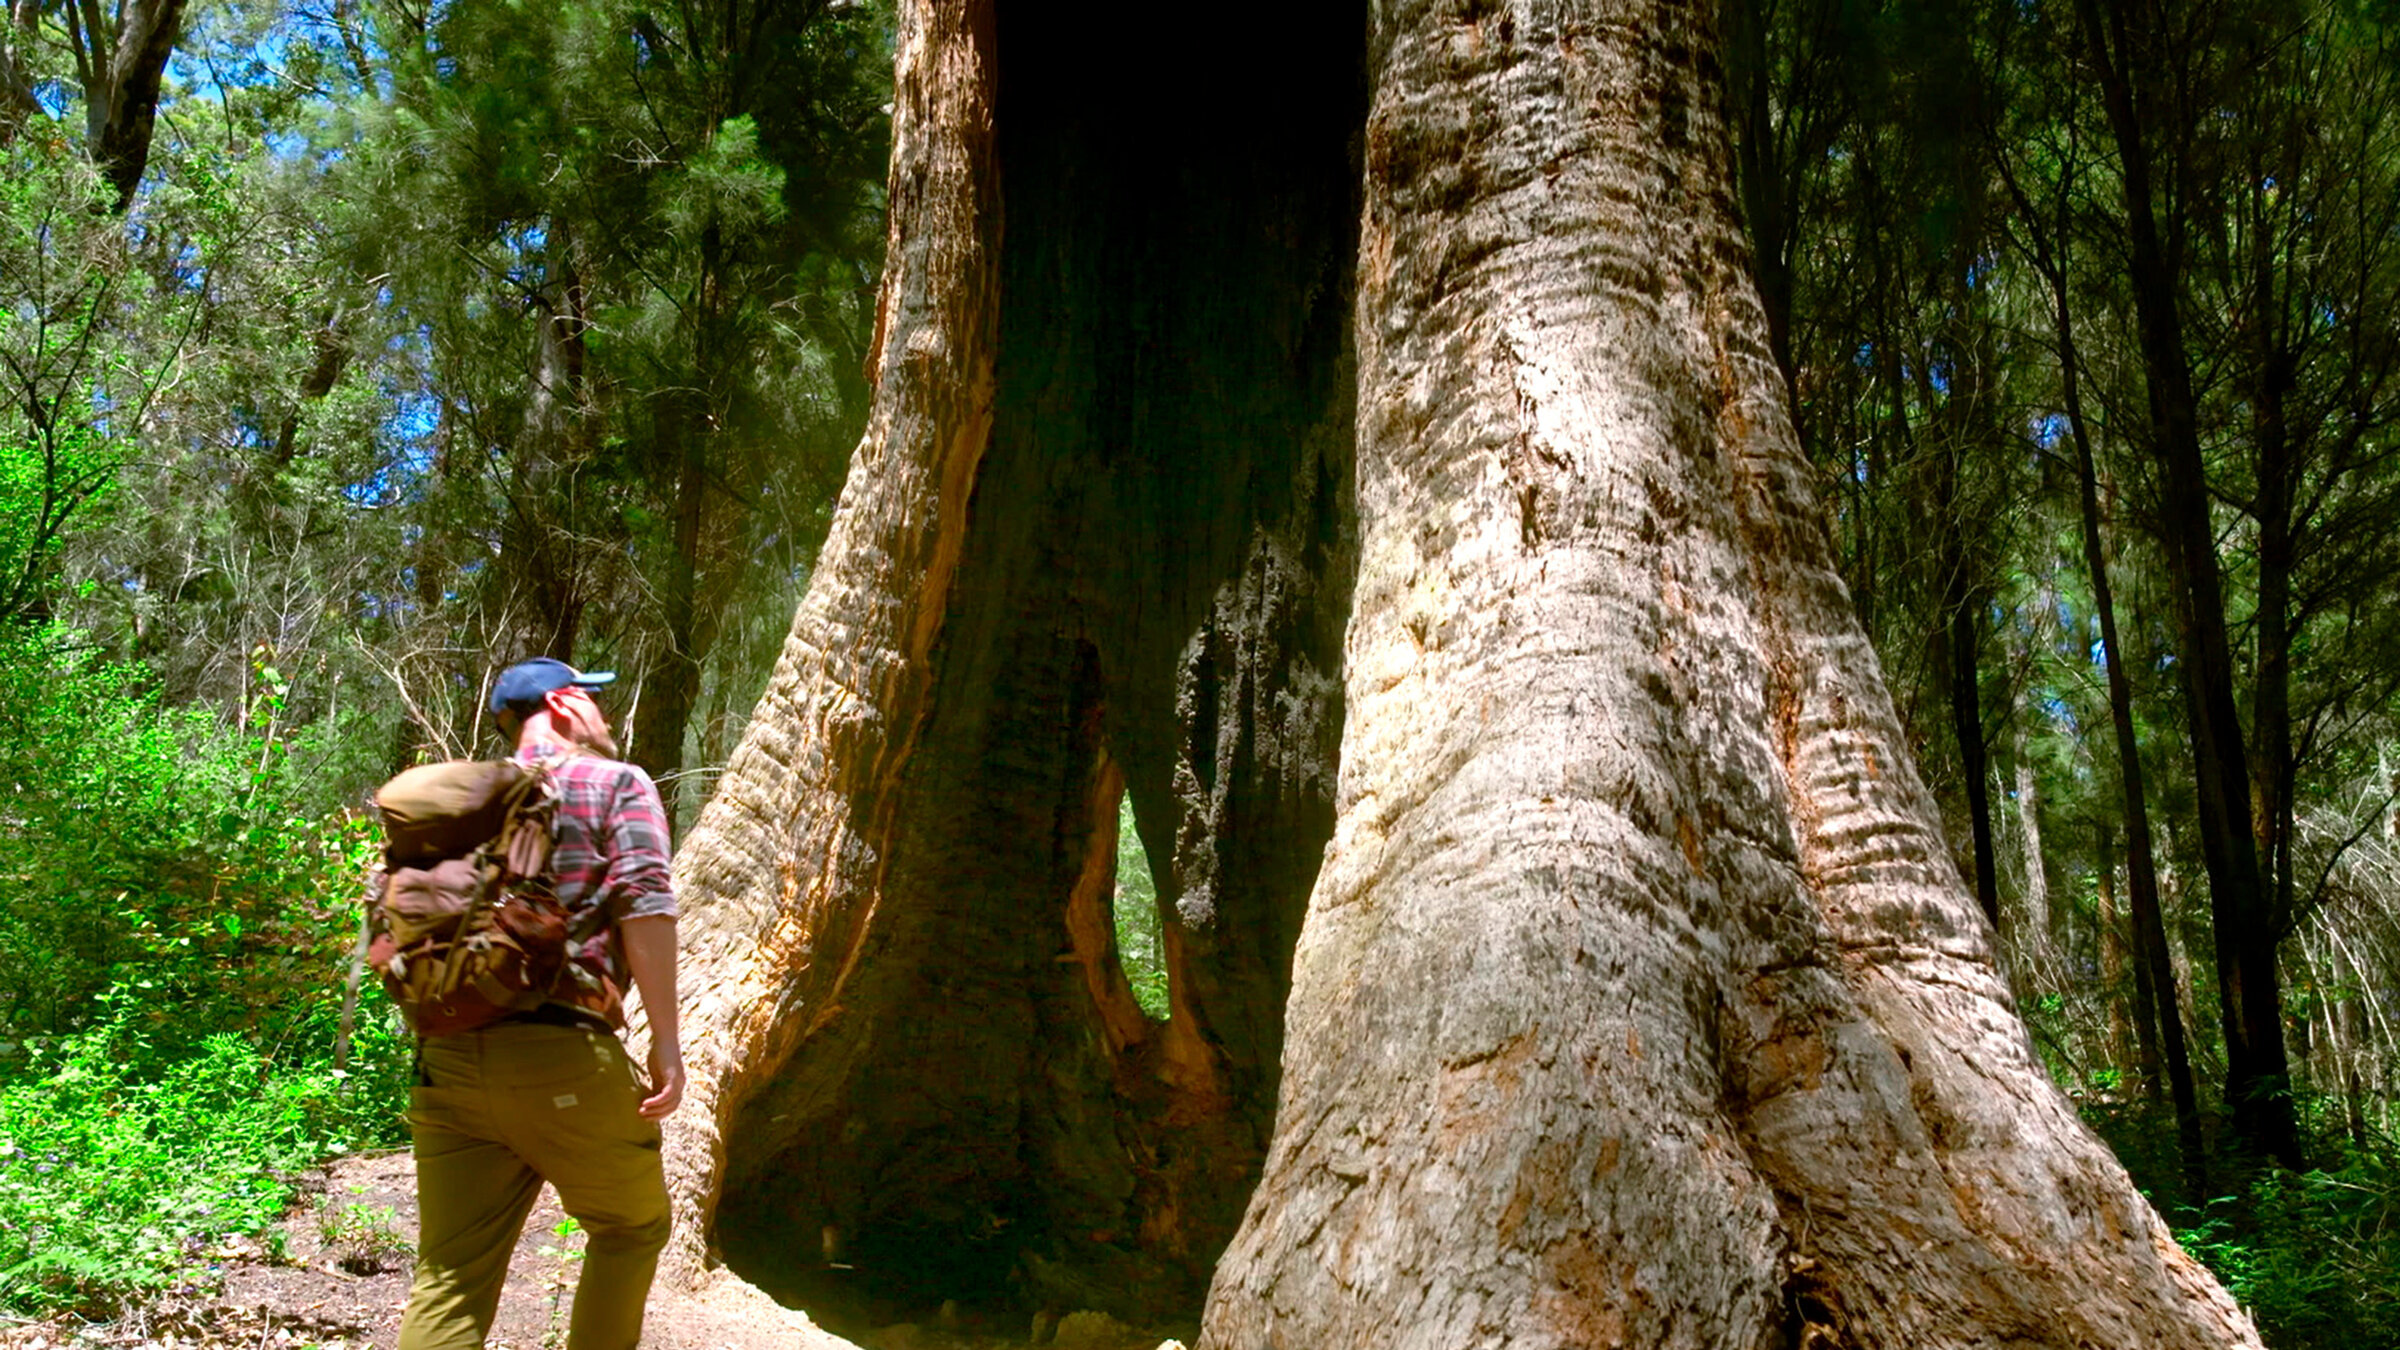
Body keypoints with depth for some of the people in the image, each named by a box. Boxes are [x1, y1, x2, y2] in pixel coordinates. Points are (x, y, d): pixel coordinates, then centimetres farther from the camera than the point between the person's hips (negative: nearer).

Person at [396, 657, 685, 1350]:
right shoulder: (618, 784, 4)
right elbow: (644, 905, -10)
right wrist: (665, 1040, -11)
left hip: (447, 1060, 5)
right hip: (563, 1058, -5)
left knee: (450, 1281, 5)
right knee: (633, 1224, 18)